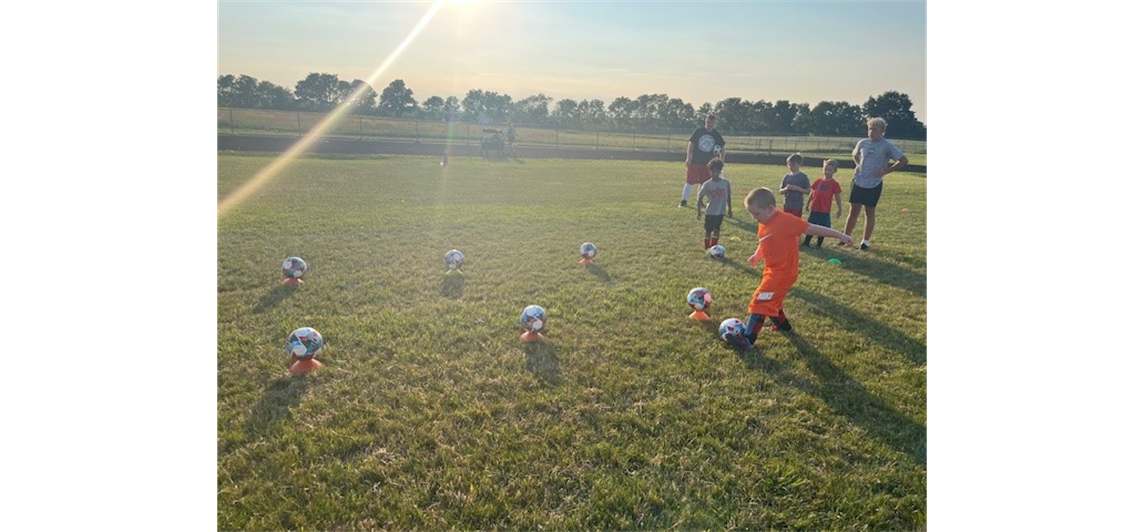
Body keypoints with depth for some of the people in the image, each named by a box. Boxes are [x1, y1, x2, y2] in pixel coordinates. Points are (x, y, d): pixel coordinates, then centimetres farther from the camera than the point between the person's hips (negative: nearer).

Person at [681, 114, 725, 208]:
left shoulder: (716, 134, 1)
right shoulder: (698, 131, -4)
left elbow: (723, 147, 9)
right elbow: (691, 143, 0)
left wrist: (721, 161, 1)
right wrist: (688, 158, -5)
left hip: (707, 163, 2)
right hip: (695, 161, -2)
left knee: (704, 183, 5)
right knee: (690, 181, 0)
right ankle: (684, 200, 8)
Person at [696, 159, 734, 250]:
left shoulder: (726, 183, -2)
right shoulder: (707, 184, -7)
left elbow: (728, 196, 8)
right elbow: (699, 197, -3)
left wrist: (729, 209, 11)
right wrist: (698, 211, -8)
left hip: (720, 212, 1)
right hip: (710, 212, -1)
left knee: (716, 229, 1)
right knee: (708, 230, 6)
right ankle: (706, 247, 19)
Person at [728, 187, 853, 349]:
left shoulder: (785, 220, -20)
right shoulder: (764, 223, 4)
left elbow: (812, 229, -16)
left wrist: (840, 235, -13)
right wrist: (757, 255, 8)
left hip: (782, 273, -9)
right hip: (772, 271, 9)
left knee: (760, 302, -11)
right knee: (771, 302, 24)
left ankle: (749, 339, -9)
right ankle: (784, 326, 46)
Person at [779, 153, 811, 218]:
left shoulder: (803, 177, -6)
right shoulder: (786, 177, 4)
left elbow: (808, 191, -5)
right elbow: (780, 191, 7)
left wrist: (797, 188, -19)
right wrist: (786, 188, -15)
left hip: (797, 206, -4)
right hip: (786, 205, 4)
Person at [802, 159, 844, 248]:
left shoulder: (834, 184, -4)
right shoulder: (818, 181, 5)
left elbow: (837, 197, 0)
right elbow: (812, 193, 13)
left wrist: (840, 209, 0)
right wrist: (808, 203, 15)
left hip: (825, 210, -3)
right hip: (814, 208, 3)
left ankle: (819, 244, 16)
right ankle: (806, 242, 20)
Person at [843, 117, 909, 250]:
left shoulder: (887, 146, -10)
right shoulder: (862, 143, 3)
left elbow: (904, 160, -8)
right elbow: (854, 154, 25)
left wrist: (886, 170, -12)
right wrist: (857, 164, 7)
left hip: (873, 185, -3)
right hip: (858, 182, 4)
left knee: (870, 212, 7)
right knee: (853, 211, 8)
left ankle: (866, 241, 17)